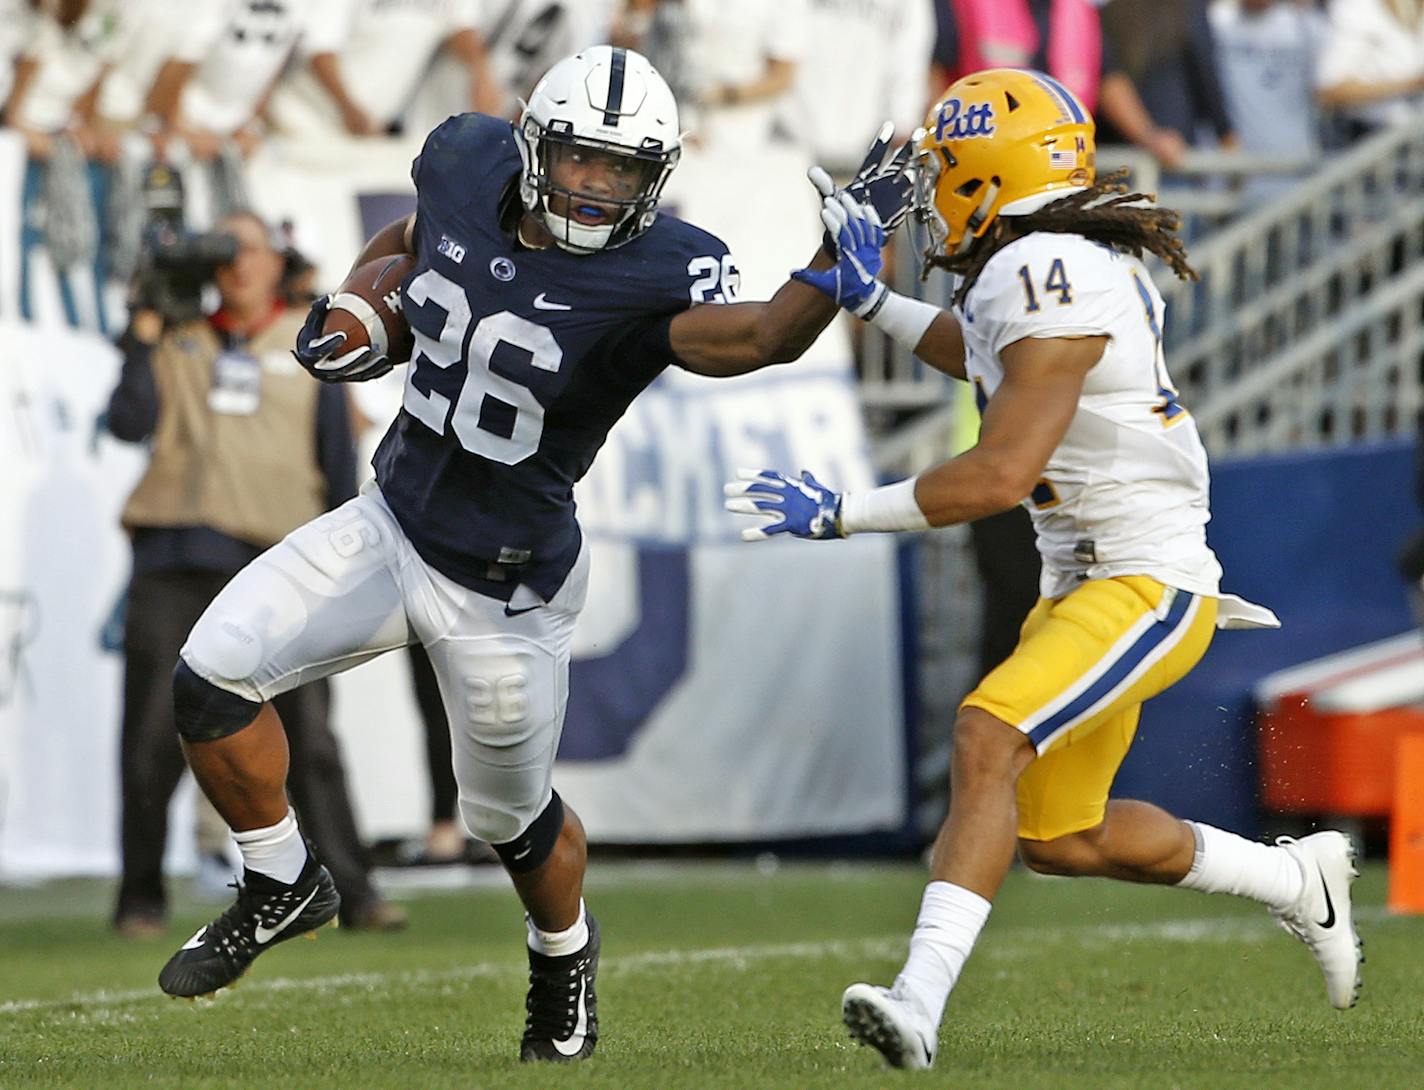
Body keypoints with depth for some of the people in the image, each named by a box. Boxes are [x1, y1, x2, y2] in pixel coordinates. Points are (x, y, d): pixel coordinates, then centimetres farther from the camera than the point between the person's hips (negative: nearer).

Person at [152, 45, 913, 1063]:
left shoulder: (660, 274, -24)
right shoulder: (471, 164, -8)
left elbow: (759, 336, -44)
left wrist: (844, 254, -59)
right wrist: (351, 312, -1)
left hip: (501, 589, -5)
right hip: (390, 523, 5)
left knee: (513, 818, 13)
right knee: (212, 676, -6)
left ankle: (566, 958, 47)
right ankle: (284, 885, 19)